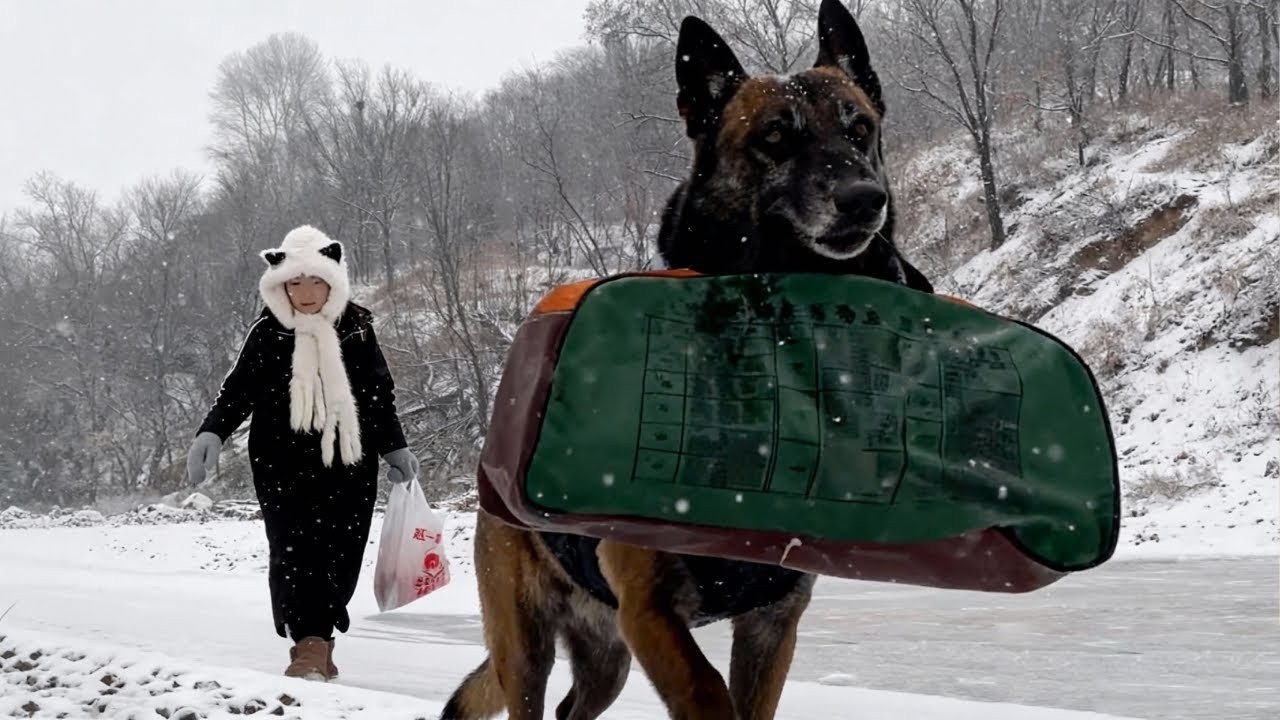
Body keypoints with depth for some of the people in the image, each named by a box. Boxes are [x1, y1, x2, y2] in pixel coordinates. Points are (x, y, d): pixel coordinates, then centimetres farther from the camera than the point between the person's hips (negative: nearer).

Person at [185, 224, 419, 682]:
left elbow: (380, 394, 15)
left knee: (340, 556, -1)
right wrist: (212, 433, -14)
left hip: (348, 462, 2)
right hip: (285, 466, -2)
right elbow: (238, 390, 1)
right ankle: (312, 646, -11)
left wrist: (395, 448, 18)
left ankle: (314, 643, 13)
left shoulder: (356, 329, 5)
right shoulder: (267, 334, 0)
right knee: (295, 551, -11)